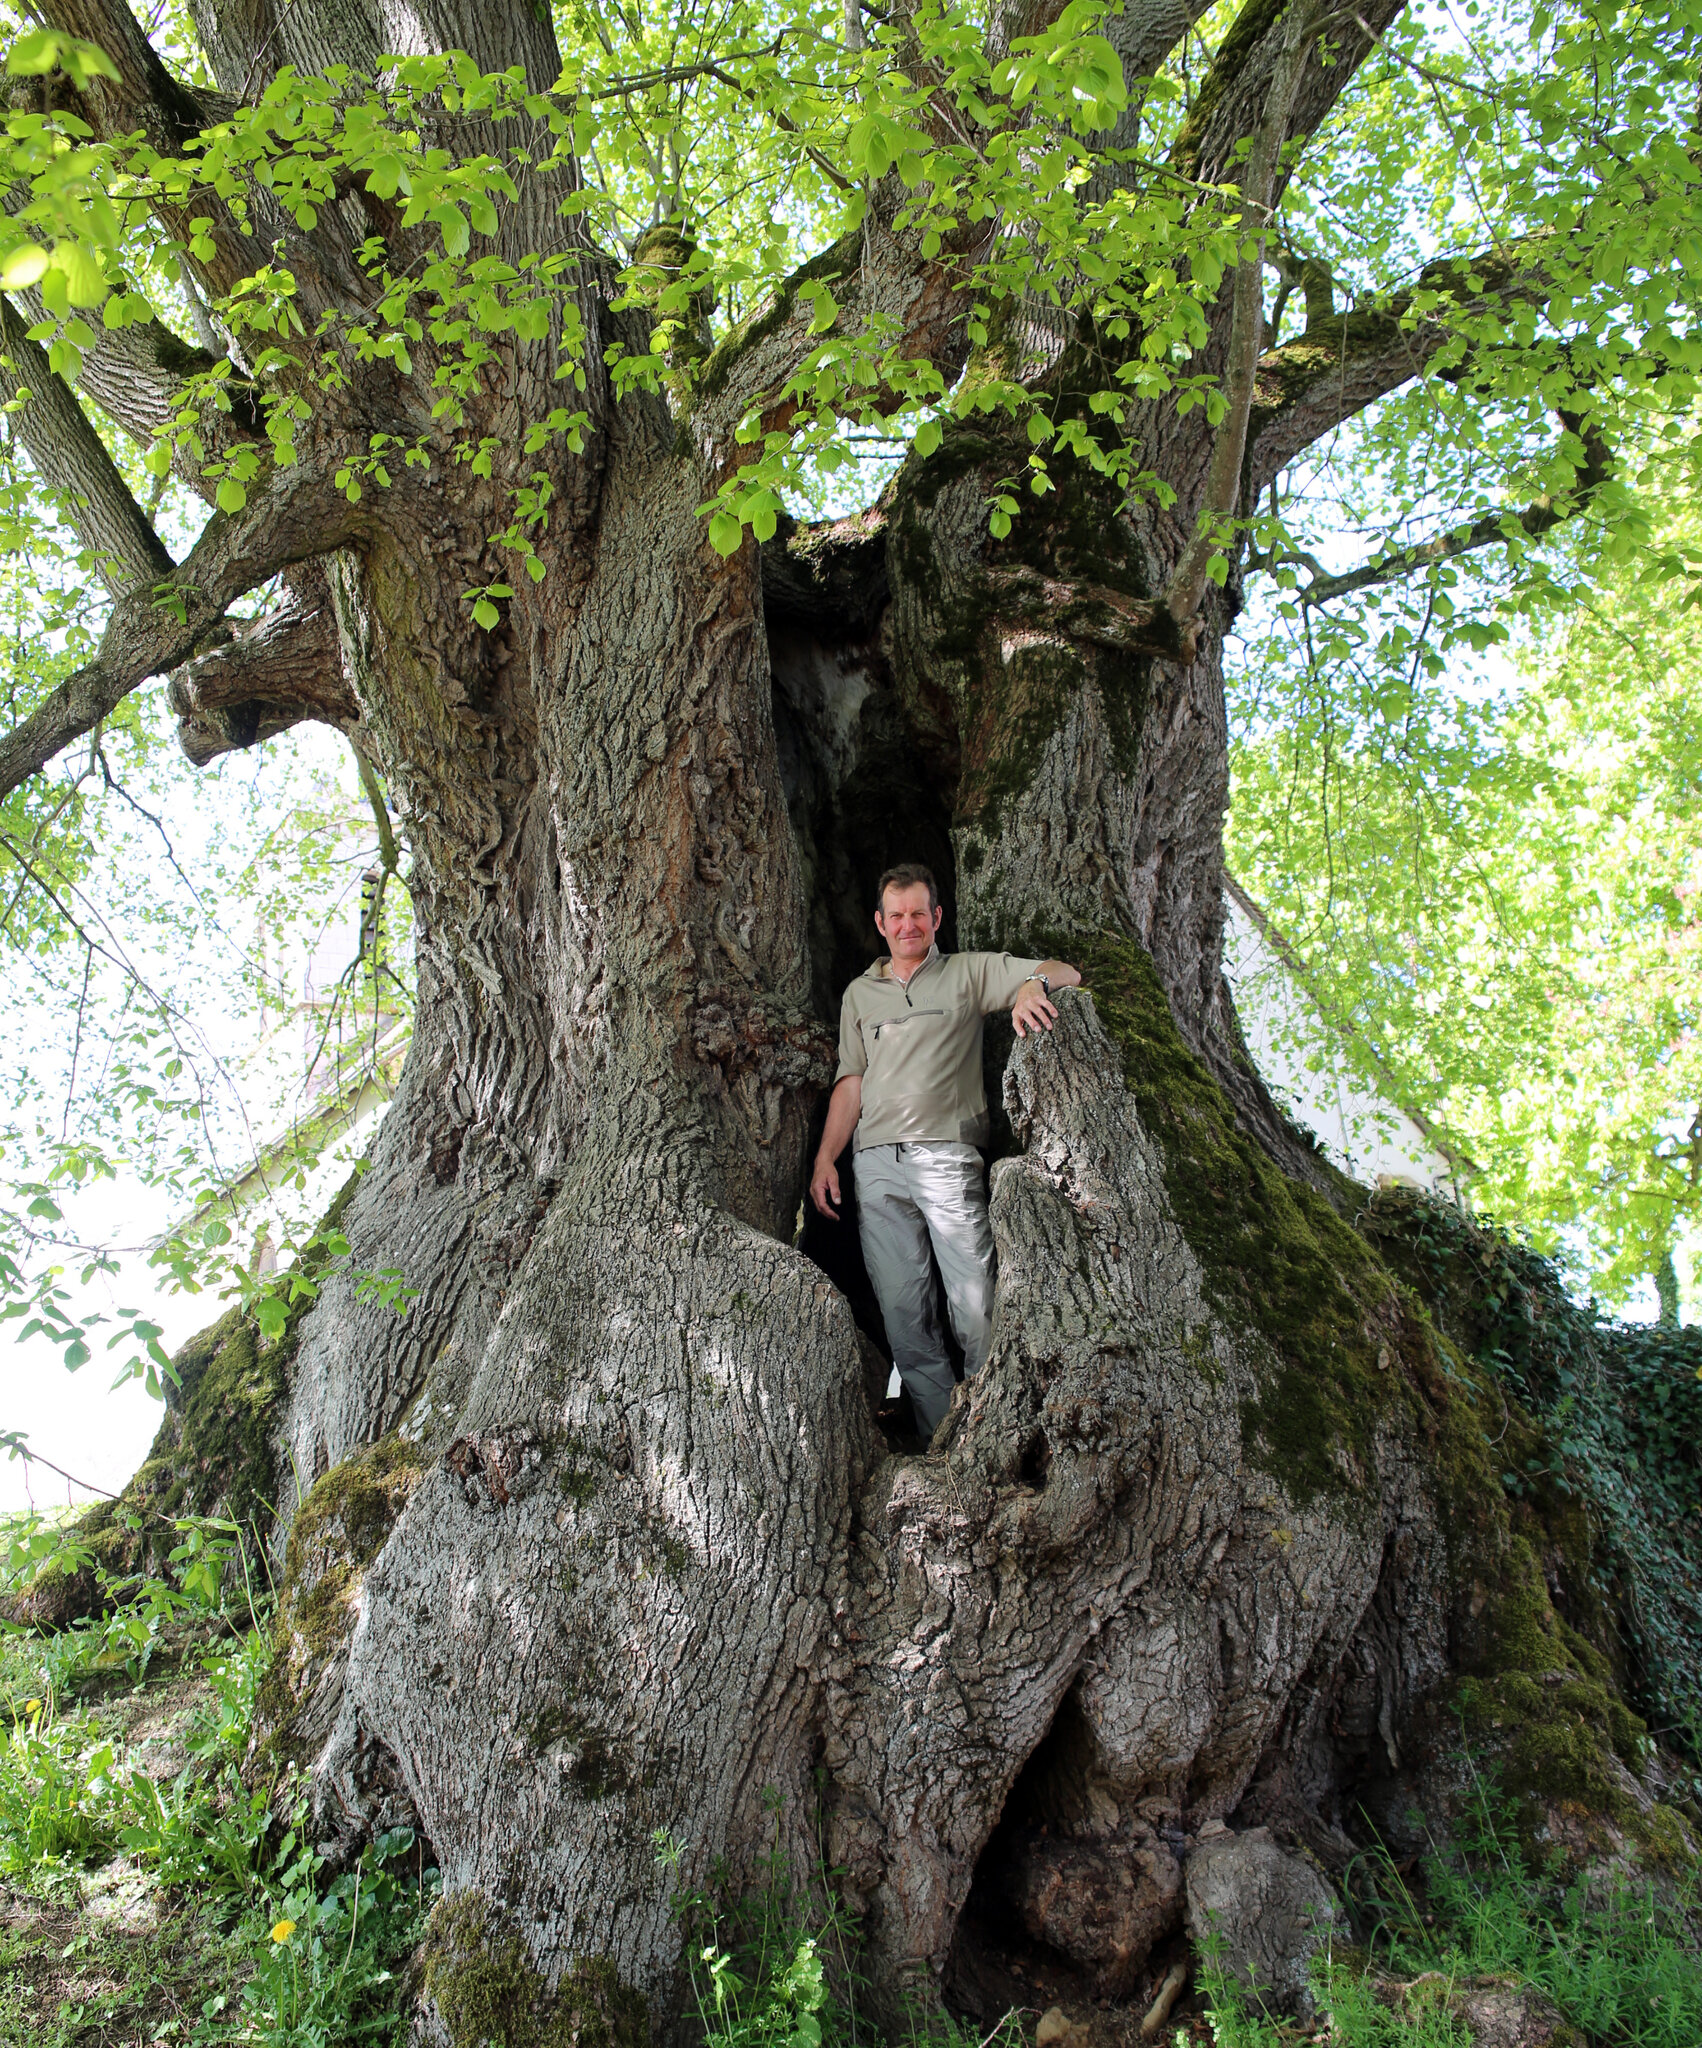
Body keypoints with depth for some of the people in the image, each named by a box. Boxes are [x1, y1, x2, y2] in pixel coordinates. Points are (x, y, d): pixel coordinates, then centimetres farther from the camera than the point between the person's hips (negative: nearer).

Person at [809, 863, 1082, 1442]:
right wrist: (825, 1159, 9)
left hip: (946, 1153, -3)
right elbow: (850, 1083, 20)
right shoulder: (860, 993, 22)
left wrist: (1033, 983, -18)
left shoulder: (969, 972, 13)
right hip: (875, 1163, 3)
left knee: (976, 1306, -12)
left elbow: (1064, 972, 6)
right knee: (901, 1310, -2)